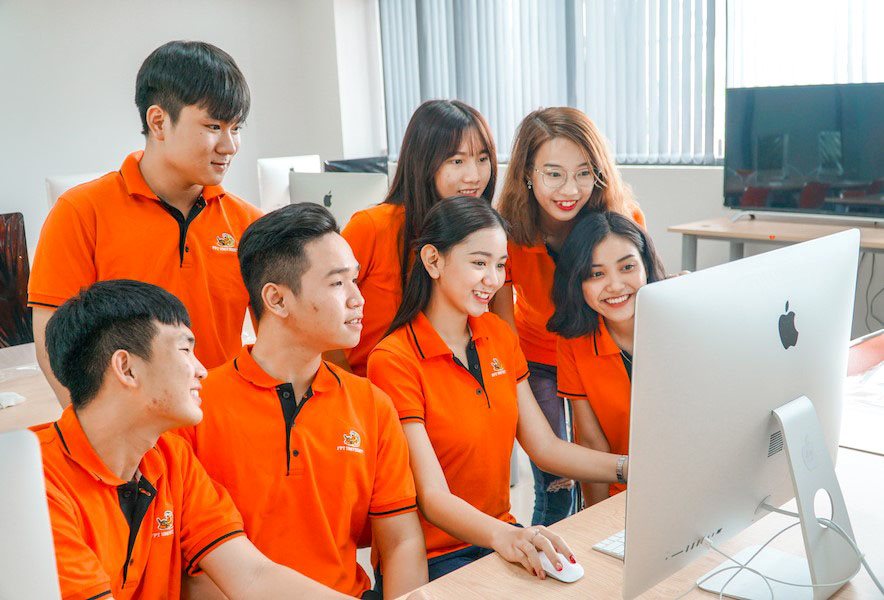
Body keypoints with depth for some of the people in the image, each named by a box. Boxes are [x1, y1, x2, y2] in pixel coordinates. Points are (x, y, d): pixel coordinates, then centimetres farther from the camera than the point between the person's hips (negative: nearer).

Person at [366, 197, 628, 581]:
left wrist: (631, 468, -8)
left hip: (500, 532, 6)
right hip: (433, 557, -6)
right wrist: (502, 536, -39)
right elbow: (432, 497, -21)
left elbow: (545, 448, 5)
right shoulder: (394, 361, -17)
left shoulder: (499, 335, 6)